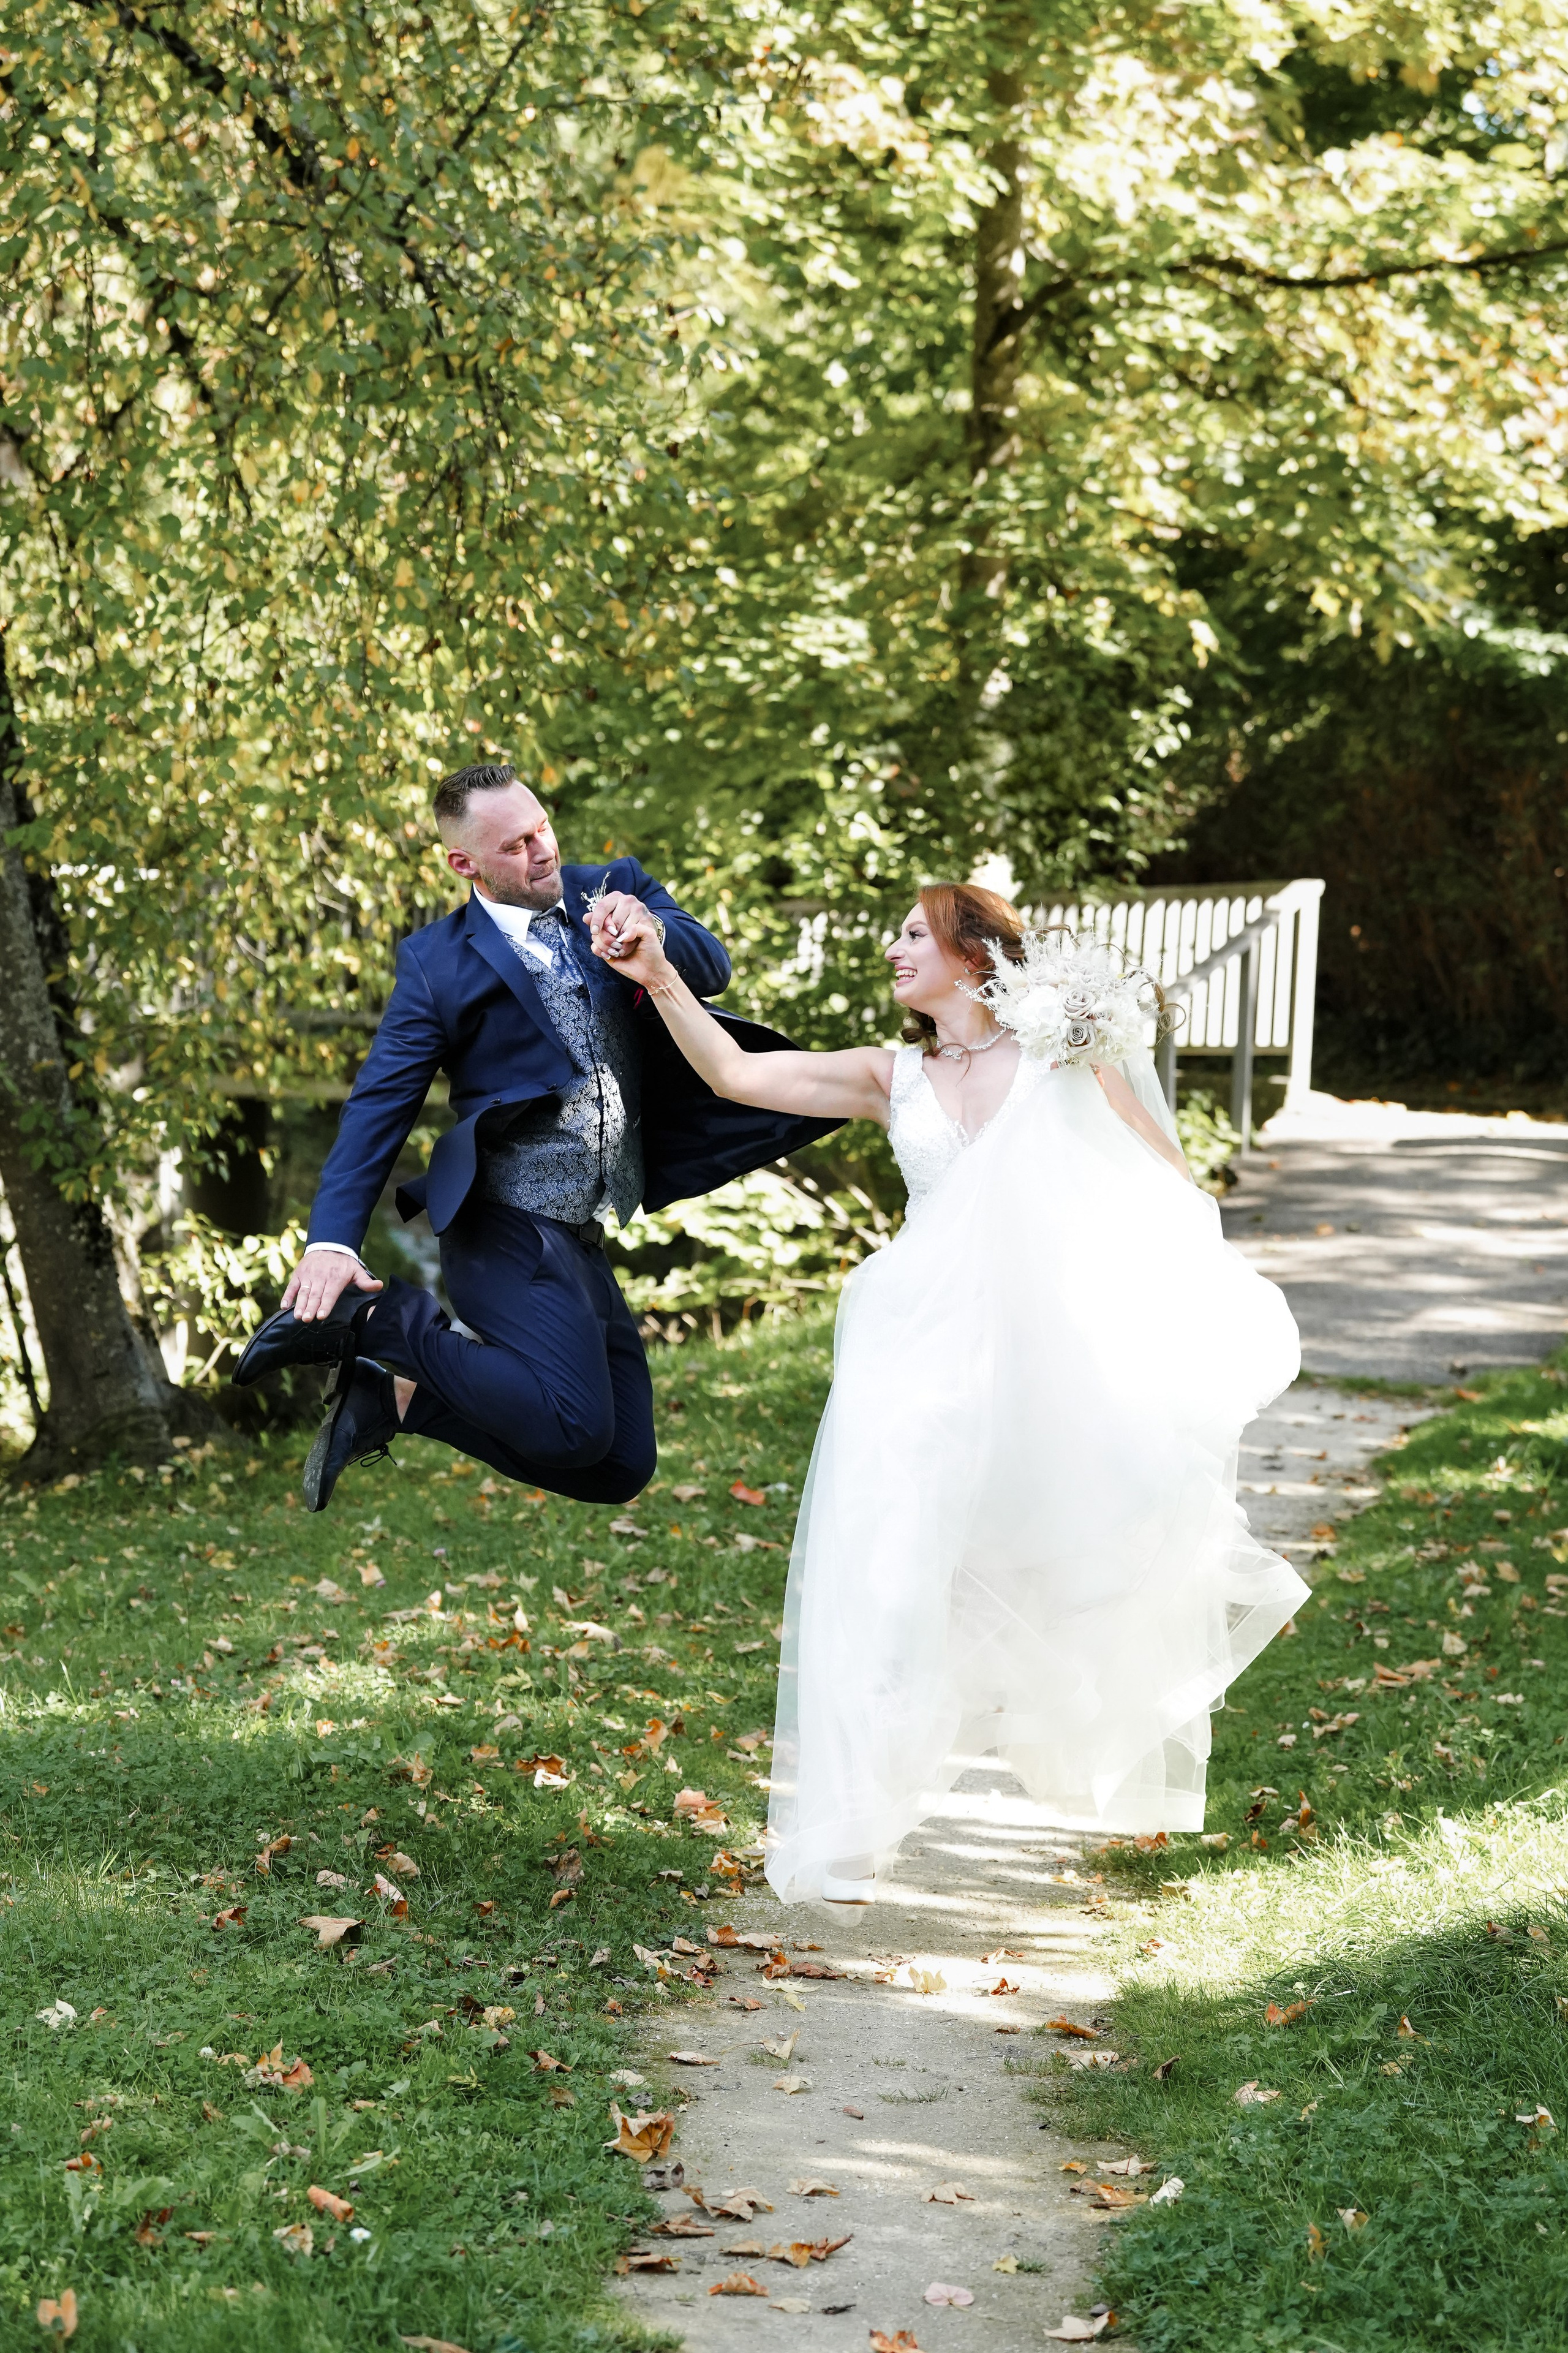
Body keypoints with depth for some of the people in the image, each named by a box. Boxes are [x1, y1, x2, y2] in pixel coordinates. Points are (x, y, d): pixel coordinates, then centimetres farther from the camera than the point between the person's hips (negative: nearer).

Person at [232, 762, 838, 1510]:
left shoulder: (615, 889, 11)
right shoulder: (439, 961, -1)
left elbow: (711, 968, -2)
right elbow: (378, 1106, -5)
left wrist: (653, 930, -26)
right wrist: (332, 1240, -17)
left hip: (580, 1248, 6)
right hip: (510, 1230, -6)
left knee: (620, 1469, 5)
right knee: (575, 1431, -25)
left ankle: (396, 1397, 13)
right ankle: (375, 1319, -8)